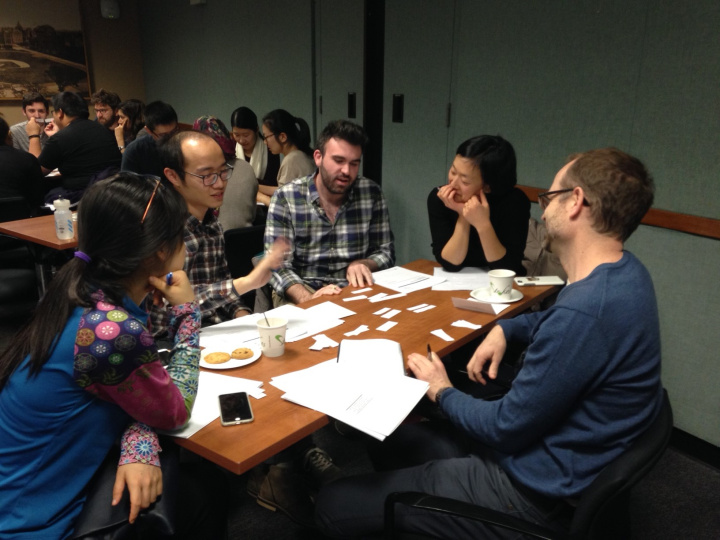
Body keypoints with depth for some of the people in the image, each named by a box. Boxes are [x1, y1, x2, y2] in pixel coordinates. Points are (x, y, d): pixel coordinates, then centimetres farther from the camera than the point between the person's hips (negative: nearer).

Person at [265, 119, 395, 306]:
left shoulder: (371, 194, 1)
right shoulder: (285, 198, -6)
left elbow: (385, 252, 8)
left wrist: (361, 265, -14)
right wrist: (308, 299, -31)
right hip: (302, 293, -3)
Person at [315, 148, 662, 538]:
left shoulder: (583, 313, -32)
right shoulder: (623, 272, 1)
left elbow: (506, 428, -22)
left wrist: (442, 392, -4)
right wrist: (505, 328, 6)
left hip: (533, 497, -10)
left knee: (335, 505, -5)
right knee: (395, 442, 22)